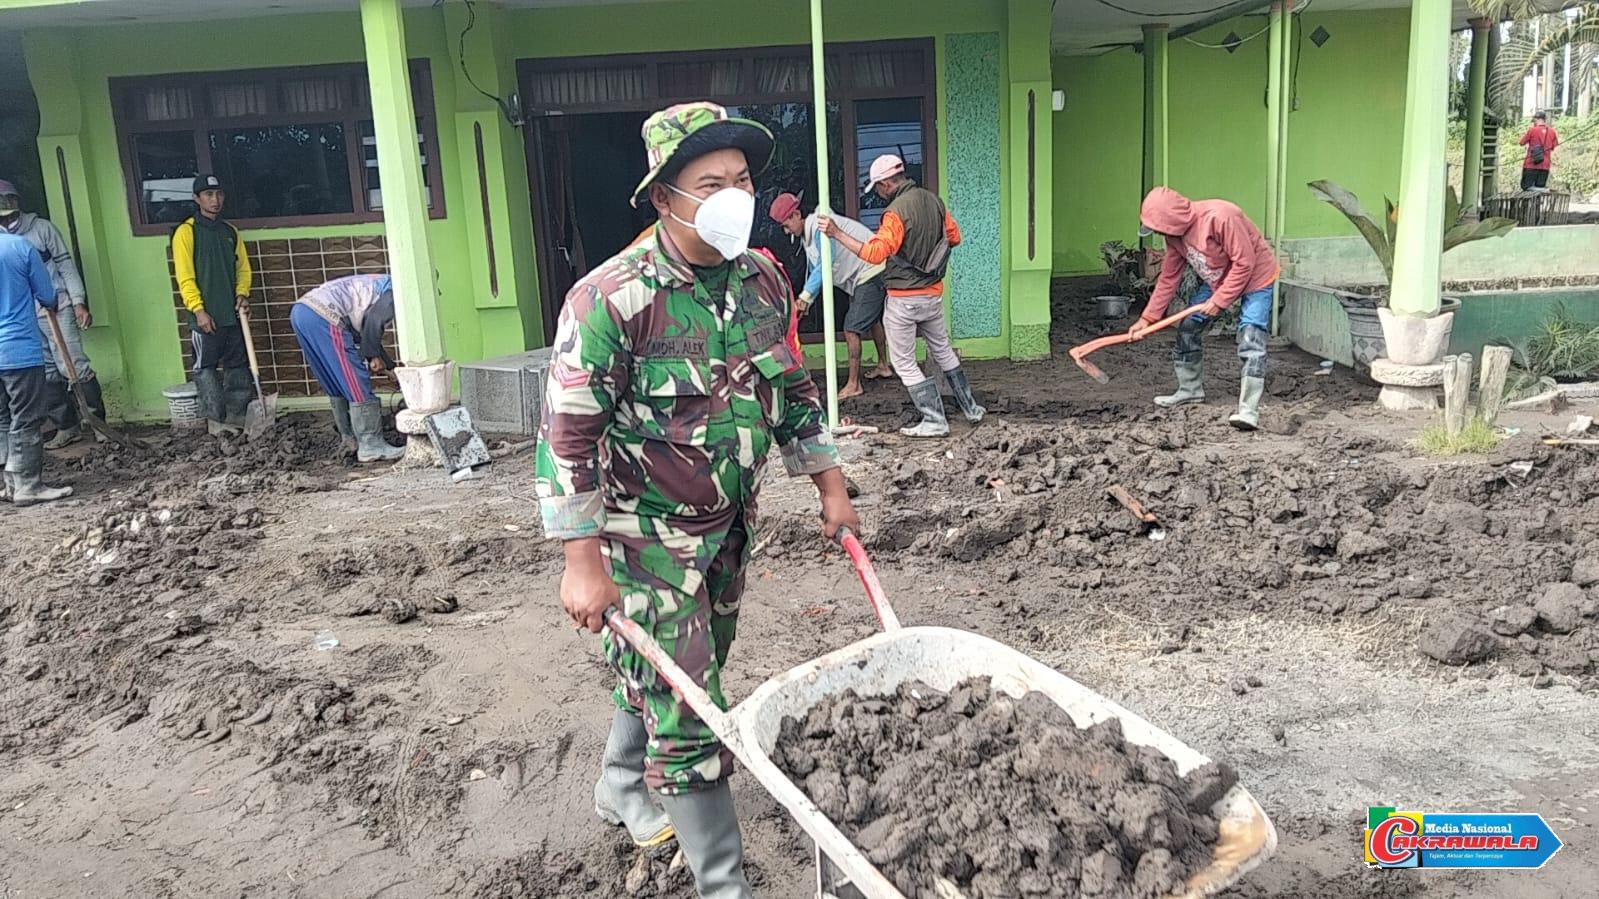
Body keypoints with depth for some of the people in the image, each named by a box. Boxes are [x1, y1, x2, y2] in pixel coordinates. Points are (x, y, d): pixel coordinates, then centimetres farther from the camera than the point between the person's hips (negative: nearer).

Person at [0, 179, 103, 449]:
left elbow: (66, 264, -1)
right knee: (47, 374, 6)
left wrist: (78, 302, -7)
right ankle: (67, 426, 13)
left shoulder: (41, 227, 0)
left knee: (73, 365, -8)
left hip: (58, 308, -4)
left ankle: (99, 420, 2)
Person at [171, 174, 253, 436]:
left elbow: (243, 268, 17)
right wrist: (198, 309, -15)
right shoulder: (186, 232, -3)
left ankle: (236, 414, 17)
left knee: (238, 365, 9)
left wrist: (242, 294, -1)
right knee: (206, 367, -1)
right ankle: (214, 419, 4)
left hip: (232, 314, 5)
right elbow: (184, 275, -8)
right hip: (205, 316, -5)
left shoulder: (230, 232, 13)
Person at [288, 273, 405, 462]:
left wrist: (390, 366, 34)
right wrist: (374, 356, 0)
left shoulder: (380, 286, 31)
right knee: (357, 386, -3)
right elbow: (373, 322, -14)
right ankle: (371, 447, 0)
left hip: (300, 311, 10)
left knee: (336, 387, 19)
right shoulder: (396, 291, 3)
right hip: (323, 317, -10)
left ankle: (351, 440, 27)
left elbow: (365, 333, 34)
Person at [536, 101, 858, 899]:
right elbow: (567, 435, -19)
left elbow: (791, 389, 13)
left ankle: (623, 791, 50)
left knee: (663, 676, 23)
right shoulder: (611, 299, -22)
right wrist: (583, 563, -20)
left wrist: (829, 484, 12)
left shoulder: (763, 281, -1)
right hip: (647, 537, -6)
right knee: (685, 709, -2)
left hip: (729, 525, 7)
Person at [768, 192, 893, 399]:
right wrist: (806, 301, 6)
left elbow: (826, 264, -30)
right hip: (864, 276, 11)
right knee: (872, 319, 26)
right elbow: (815, 271, 15)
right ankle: (883, 365, 45)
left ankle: (853, 385, -7)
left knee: (852, 329, -12)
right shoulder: (808, 236, 9)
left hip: (870, 272, -11)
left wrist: (805, 295, -30)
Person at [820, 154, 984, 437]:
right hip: (933, 294, 8)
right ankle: (970, 408, 32)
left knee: (904, 363, 5)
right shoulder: (933, 200, 4)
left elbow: (875, 253, -28)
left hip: (903, 299, -8)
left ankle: (934, 421, 6)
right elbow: (954, 237, 14)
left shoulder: (897, 211, -21)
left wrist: (837, 233, -28)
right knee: (943, 351, 24)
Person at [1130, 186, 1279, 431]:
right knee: (1188, 328, 8)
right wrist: (1147, 318, -4)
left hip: (1255, 276, -8)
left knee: (1250, 340, -21)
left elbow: (1245, 263, -29)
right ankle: (1190, 390, 26)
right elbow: (1168, 278, -1)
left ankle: (1249, 410, -23)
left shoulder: (1220, 217, -34)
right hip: (1217, 280, 8)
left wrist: (1219, 300, -25)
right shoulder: (1175, 233, -9)